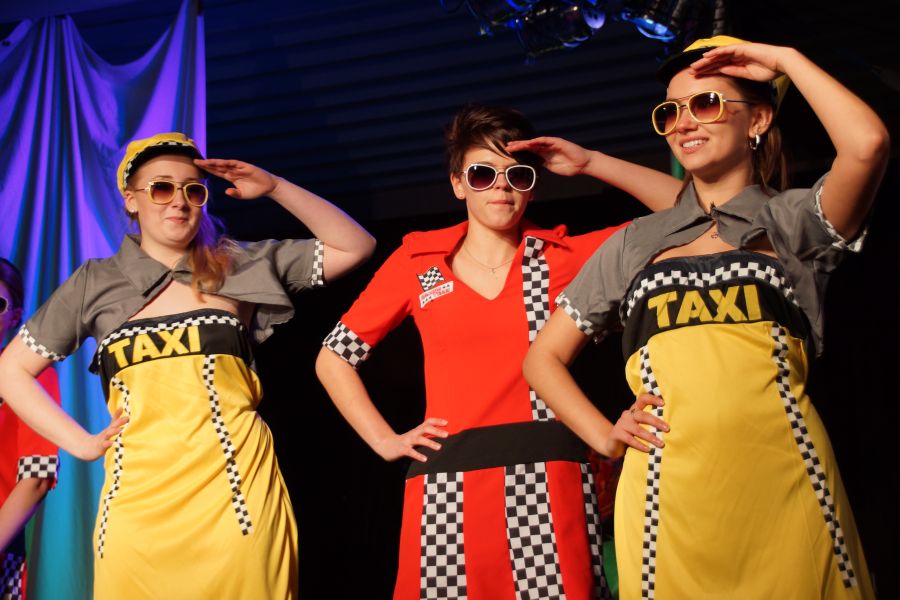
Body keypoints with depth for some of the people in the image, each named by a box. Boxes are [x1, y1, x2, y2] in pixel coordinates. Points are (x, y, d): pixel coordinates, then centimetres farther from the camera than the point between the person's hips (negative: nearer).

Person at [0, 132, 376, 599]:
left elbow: (355, 247, 8)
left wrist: (275, 189, 1)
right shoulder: (95, 283, 10)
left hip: (236, 489, -1)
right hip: (138, 500, 1)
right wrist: (80, 443, 5)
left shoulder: (243, 267, 9)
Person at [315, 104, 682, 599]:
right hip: (447, 491, 1)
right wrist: (385, 441, 8)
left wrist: (589, 163, 0)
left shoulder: (565, 257, 8)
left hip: (549, 486, 0)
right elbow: (333, 358, 17)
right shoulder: (417, 261, 9)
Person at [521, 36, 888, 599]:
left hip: (786, 483, -2)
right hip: (667, 492, 2)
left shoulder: (793, 219, 10)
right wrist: (604, 437, 5)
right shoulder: (635, 243, 16)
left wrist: (787, 60, 2)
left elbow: (868, 144, -12)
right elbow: (545, 357, 21)